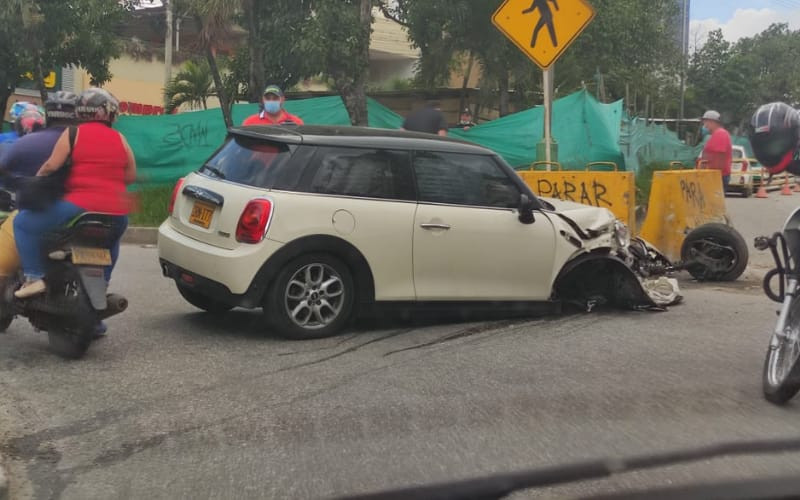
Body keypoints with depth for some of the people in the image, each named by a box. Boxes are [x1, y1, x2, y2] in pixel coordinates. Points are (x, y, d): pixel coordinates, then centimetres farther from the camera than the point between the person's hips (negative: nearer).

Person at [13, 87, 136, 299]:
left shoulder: (73, 133, 0)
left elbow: (51, 166, -7)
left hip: (81, 205, -5)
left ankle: (34, 278, -4)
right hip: (117, 212, 5)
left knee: (23, 223, 6)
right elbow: (131, 176, 12)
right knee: (110, 239, 38)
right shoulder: (120, 139, 11)